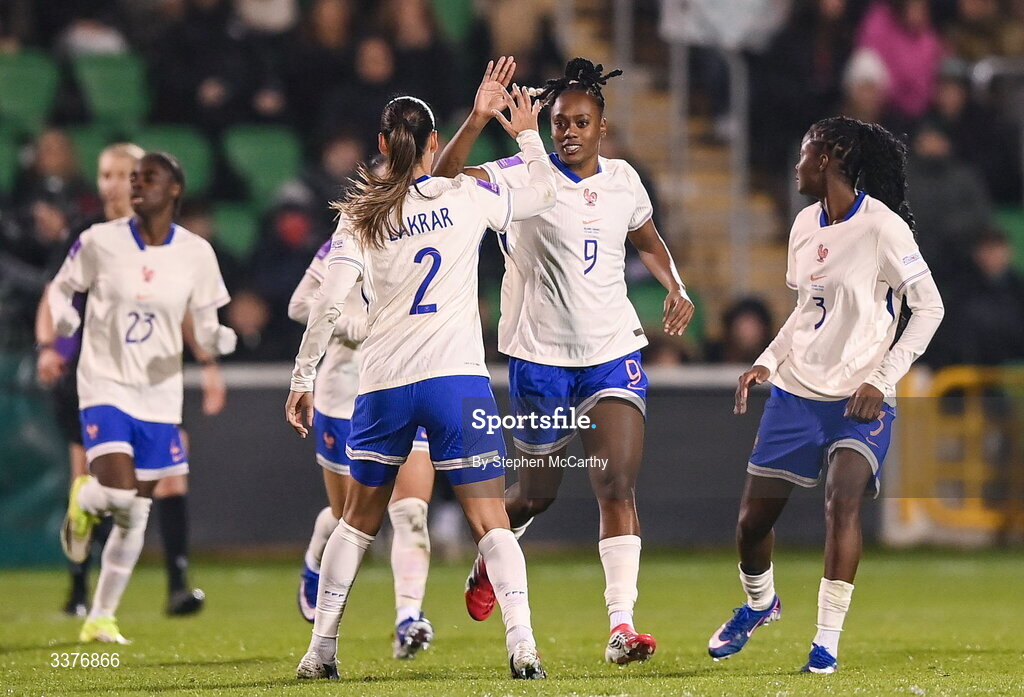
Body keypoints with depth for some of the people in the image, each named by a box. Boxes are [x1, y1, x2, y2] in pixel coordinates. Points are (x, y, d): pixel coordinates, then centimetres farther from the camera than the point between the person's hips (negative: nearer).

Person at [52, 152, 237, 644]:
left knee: (135, 515, 6)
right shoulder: (100, 241, -6)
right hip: (105, 385, -2)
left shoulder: (196, 253, -2)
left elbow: (205, 330, 2)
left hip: (160, 394, 2)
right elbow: (60, 288, 9)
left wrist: (219, 339, -21)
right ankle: (82, 500, 15)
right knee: (117, 490, -23)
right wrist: (61, 317, -13)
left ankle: (101, 618, 19)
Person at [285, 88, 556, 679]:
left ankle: (322, 649, 16)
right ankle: (522, 644, -17)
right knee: (491, 521, -2)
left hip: (384, 386, 2)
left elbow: (329, 303, -3)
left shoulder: (360, 214, 2)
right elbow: (544, 195, 17)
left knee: (358, 521, 16)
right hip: (457, 379, -2)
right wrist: (528, 135, 32)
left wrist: (303, 379, 4)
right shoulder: (467, 196, 1)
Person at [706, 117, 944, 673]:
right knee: (753, 516, 7)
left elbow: (929, 308, -10)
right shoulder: (806, 225, 8)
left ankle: (827, 642, -20)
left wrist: (881, 379, -16)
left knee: (843, 501, -27)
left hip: (861, 399, -6)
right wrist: (768, 361, 8)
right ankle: (759, 602, 37)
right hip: (796, 392, 6)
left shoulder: (881, 227, -13)